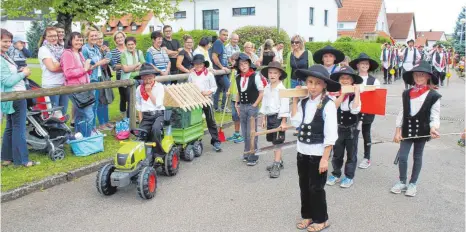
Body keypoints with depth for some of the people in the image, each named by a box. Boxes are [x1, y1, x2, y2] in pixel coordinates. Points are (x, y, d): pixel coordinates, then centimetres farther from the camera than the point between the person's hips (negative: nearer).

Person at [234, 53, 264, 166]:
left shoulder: (255, 76, -10)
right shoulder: (238, 78, 6)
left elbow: (262, 93, -8)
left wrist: (254, 105, -10)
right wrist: (237, 105, 10)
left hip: (252, 107, -5)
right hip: (242, 107, 5)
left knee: (251, 133, -4)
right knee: (245, 133, 11)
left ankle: (253, 156, 5)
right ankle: (247, 154, 24)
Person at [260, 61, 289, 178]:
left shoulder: (282, 89, -13)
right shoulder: (267, 88, 8)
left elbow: (284, 106, -15)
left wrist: (283, 121, -18)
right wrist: (263, 118, 14)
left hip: (278, 117, -7)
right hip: (269, 117, 7)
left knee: (277, 142, -6)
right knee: (273, 141, 15)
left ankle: (276, 166, -3)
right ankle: (278, 161, 29)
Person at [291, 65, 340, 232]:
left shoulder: (328, 105, -15)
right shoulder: (303, 102, 3)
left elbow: (330, 135, -17)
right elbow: (296, 123, -8)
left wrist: (325, 158, -18)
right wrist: (294, 100, -6)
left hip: (318, 153, -6)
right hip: (302, 151, 6)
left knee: (316, 187, 5)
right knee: (304, 185, 16)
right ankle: (307, 215, 32)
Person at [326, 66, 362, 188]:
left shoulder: (355, 95, -8)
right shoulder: (335, 93, -5)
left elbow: (355, 110, -24)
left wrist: (357, 92, -21)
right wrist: (342, 93, -21)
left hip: (352, 129, -2)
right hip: (338, 128, 2)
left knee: (351, 154, 9)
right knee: (337, 154, 13)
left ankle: (349, 177, 20)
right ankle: (336, 174, 27)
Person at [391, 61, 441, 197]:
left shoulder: (433, 95, -8)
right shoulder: (406, 94, 1)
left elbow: (435, 115, -9)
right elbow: (402, 113, 3)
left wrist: (433, 128, -28)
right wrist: (398, 131, 0)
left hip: (422, 131, -2)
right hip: (407, 129, 2)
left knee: (417, 157, 11)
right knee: (402, 156, 2)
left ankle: (413, 184, 25)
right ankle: (402, 182, 20)